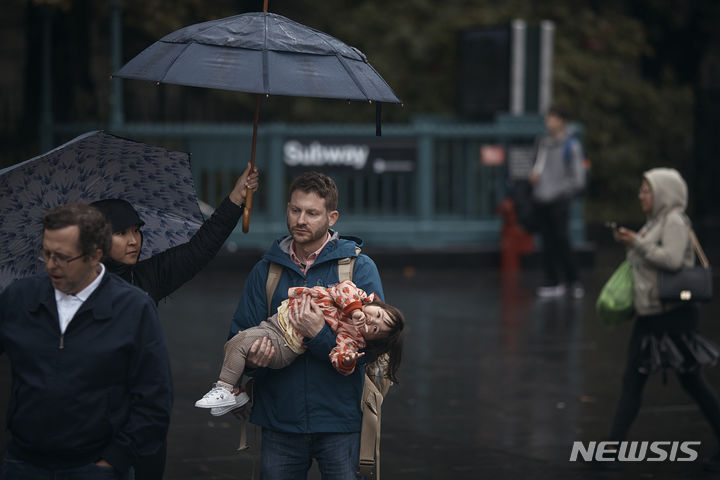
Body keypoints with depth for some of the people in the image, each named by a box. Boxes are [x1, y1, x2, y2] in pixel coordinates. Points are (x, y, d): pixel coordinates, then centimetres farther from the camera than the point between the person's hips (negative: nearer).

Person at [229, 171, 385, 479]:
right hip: (279, 422, 3)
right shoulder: (266, 270, 9)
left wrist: (320, 335, -24)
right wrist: (251, 361, -15)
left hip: (340, 421, -3)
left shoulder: (359, 267, -2)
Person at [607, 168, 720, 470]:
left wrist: (636, 243, -17)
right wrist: (629, 245, 8)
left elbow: (672, 258, -24)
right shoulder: (655, 222, 15)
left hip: (674, 313, -9)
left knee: (692, 381, -4)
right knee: (632, 382, 8)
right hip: (649, 315, 9)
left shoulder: (675, 221, -11)